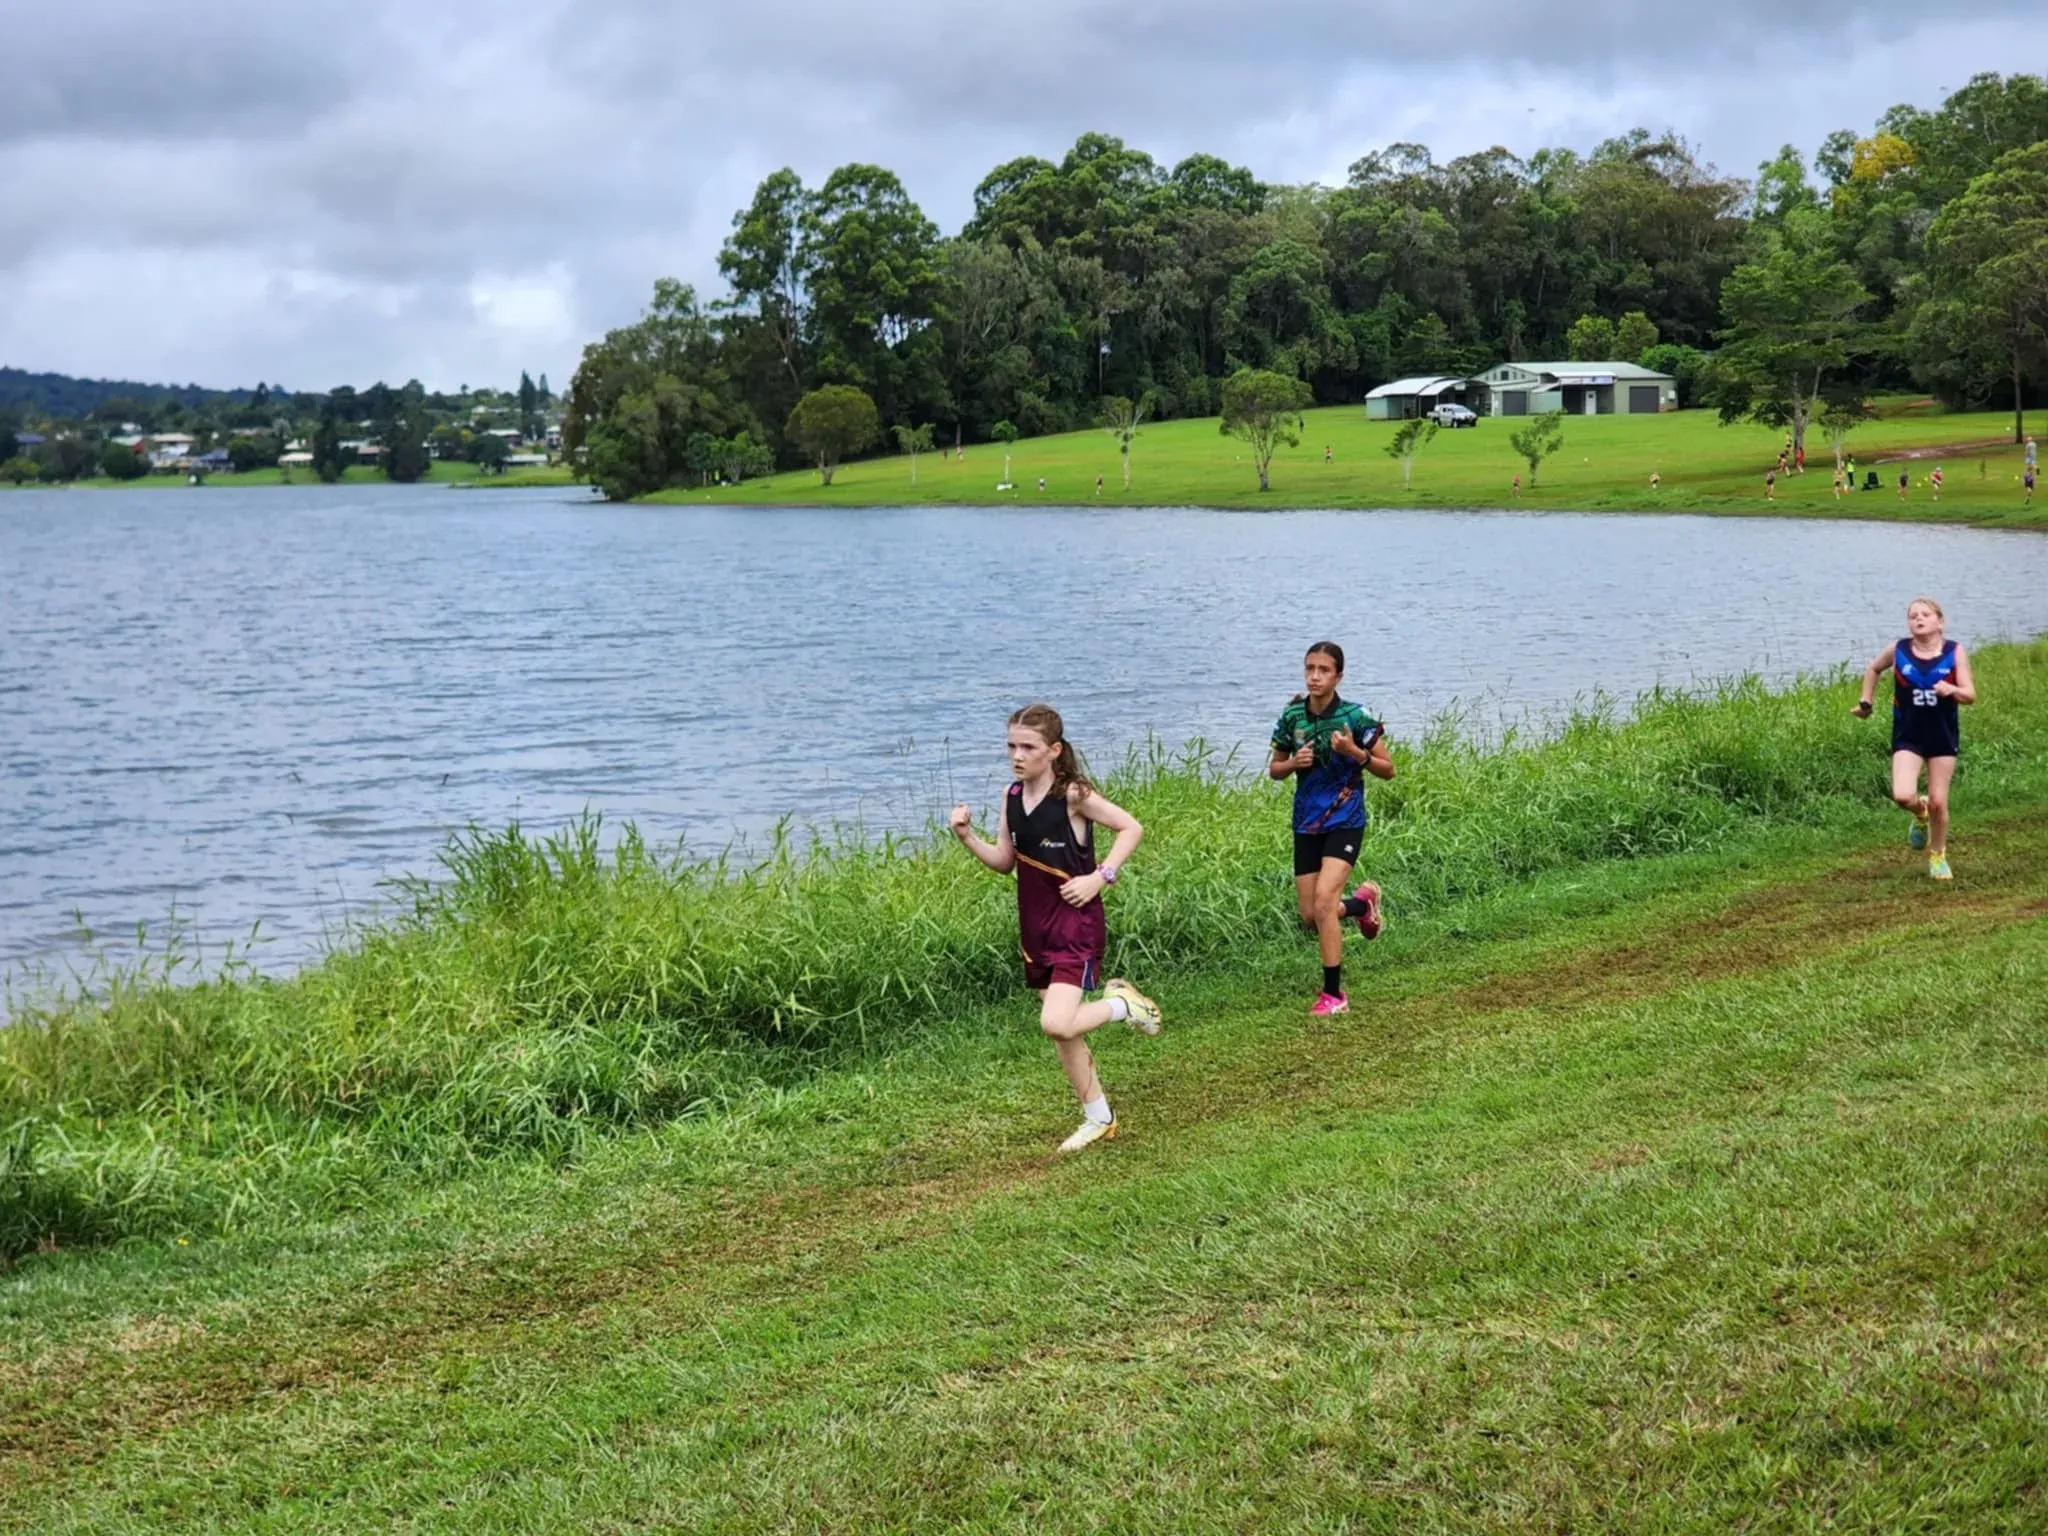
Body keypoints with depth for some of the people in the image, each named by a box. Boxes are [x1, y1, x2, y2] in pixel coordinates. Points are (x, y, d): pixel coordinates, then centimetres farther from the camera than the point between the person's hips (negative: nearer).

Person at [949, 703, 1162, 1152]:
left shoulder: (1073, 794, -15)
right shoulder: (1013, 796, 4)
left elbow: (1131, 827, -10)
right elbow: (1005, 861, 11)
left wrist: (1100, 877, -17)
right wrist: (968, 837, -5)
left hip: (1076, 925, -7)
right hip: (1036, 929, 7)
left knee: (1056, 1024, -22)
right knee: (1062, 1034, 13)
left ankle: (1123, 1004, 6)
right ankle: (1098, 1118, 29)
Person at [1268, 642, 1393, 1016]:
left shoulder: (1354, 716, -10)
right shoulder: (1292, 716, 0)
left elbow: (1387, 769, -4)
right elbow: (1274, 769, 11)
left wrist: (1355, 752, -21)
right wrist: (1294, 763, -11)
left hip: (1344, 820, -5)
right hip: (1307, 822, 5)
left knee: (1324, 901, -21)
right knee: (1310, 917, 5)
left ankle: (1334, 993, -9)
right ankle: (1362, 903, 39)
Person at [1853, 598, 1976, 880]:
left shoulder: (1955, 652, -7)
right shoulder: (1898, 650, -5)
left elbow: (1970, 695, -8)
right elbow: (1873, 669, 16)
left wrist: (1952, 690, -29)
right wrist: (1866, 702, 11)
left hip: (1943, 737, 0)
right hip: (1907, 737, 0)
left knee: (1938, 802, 4)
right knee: (1903, 796, -18)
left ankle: (1938, 855, 30)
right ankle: (1921, 814, 20)